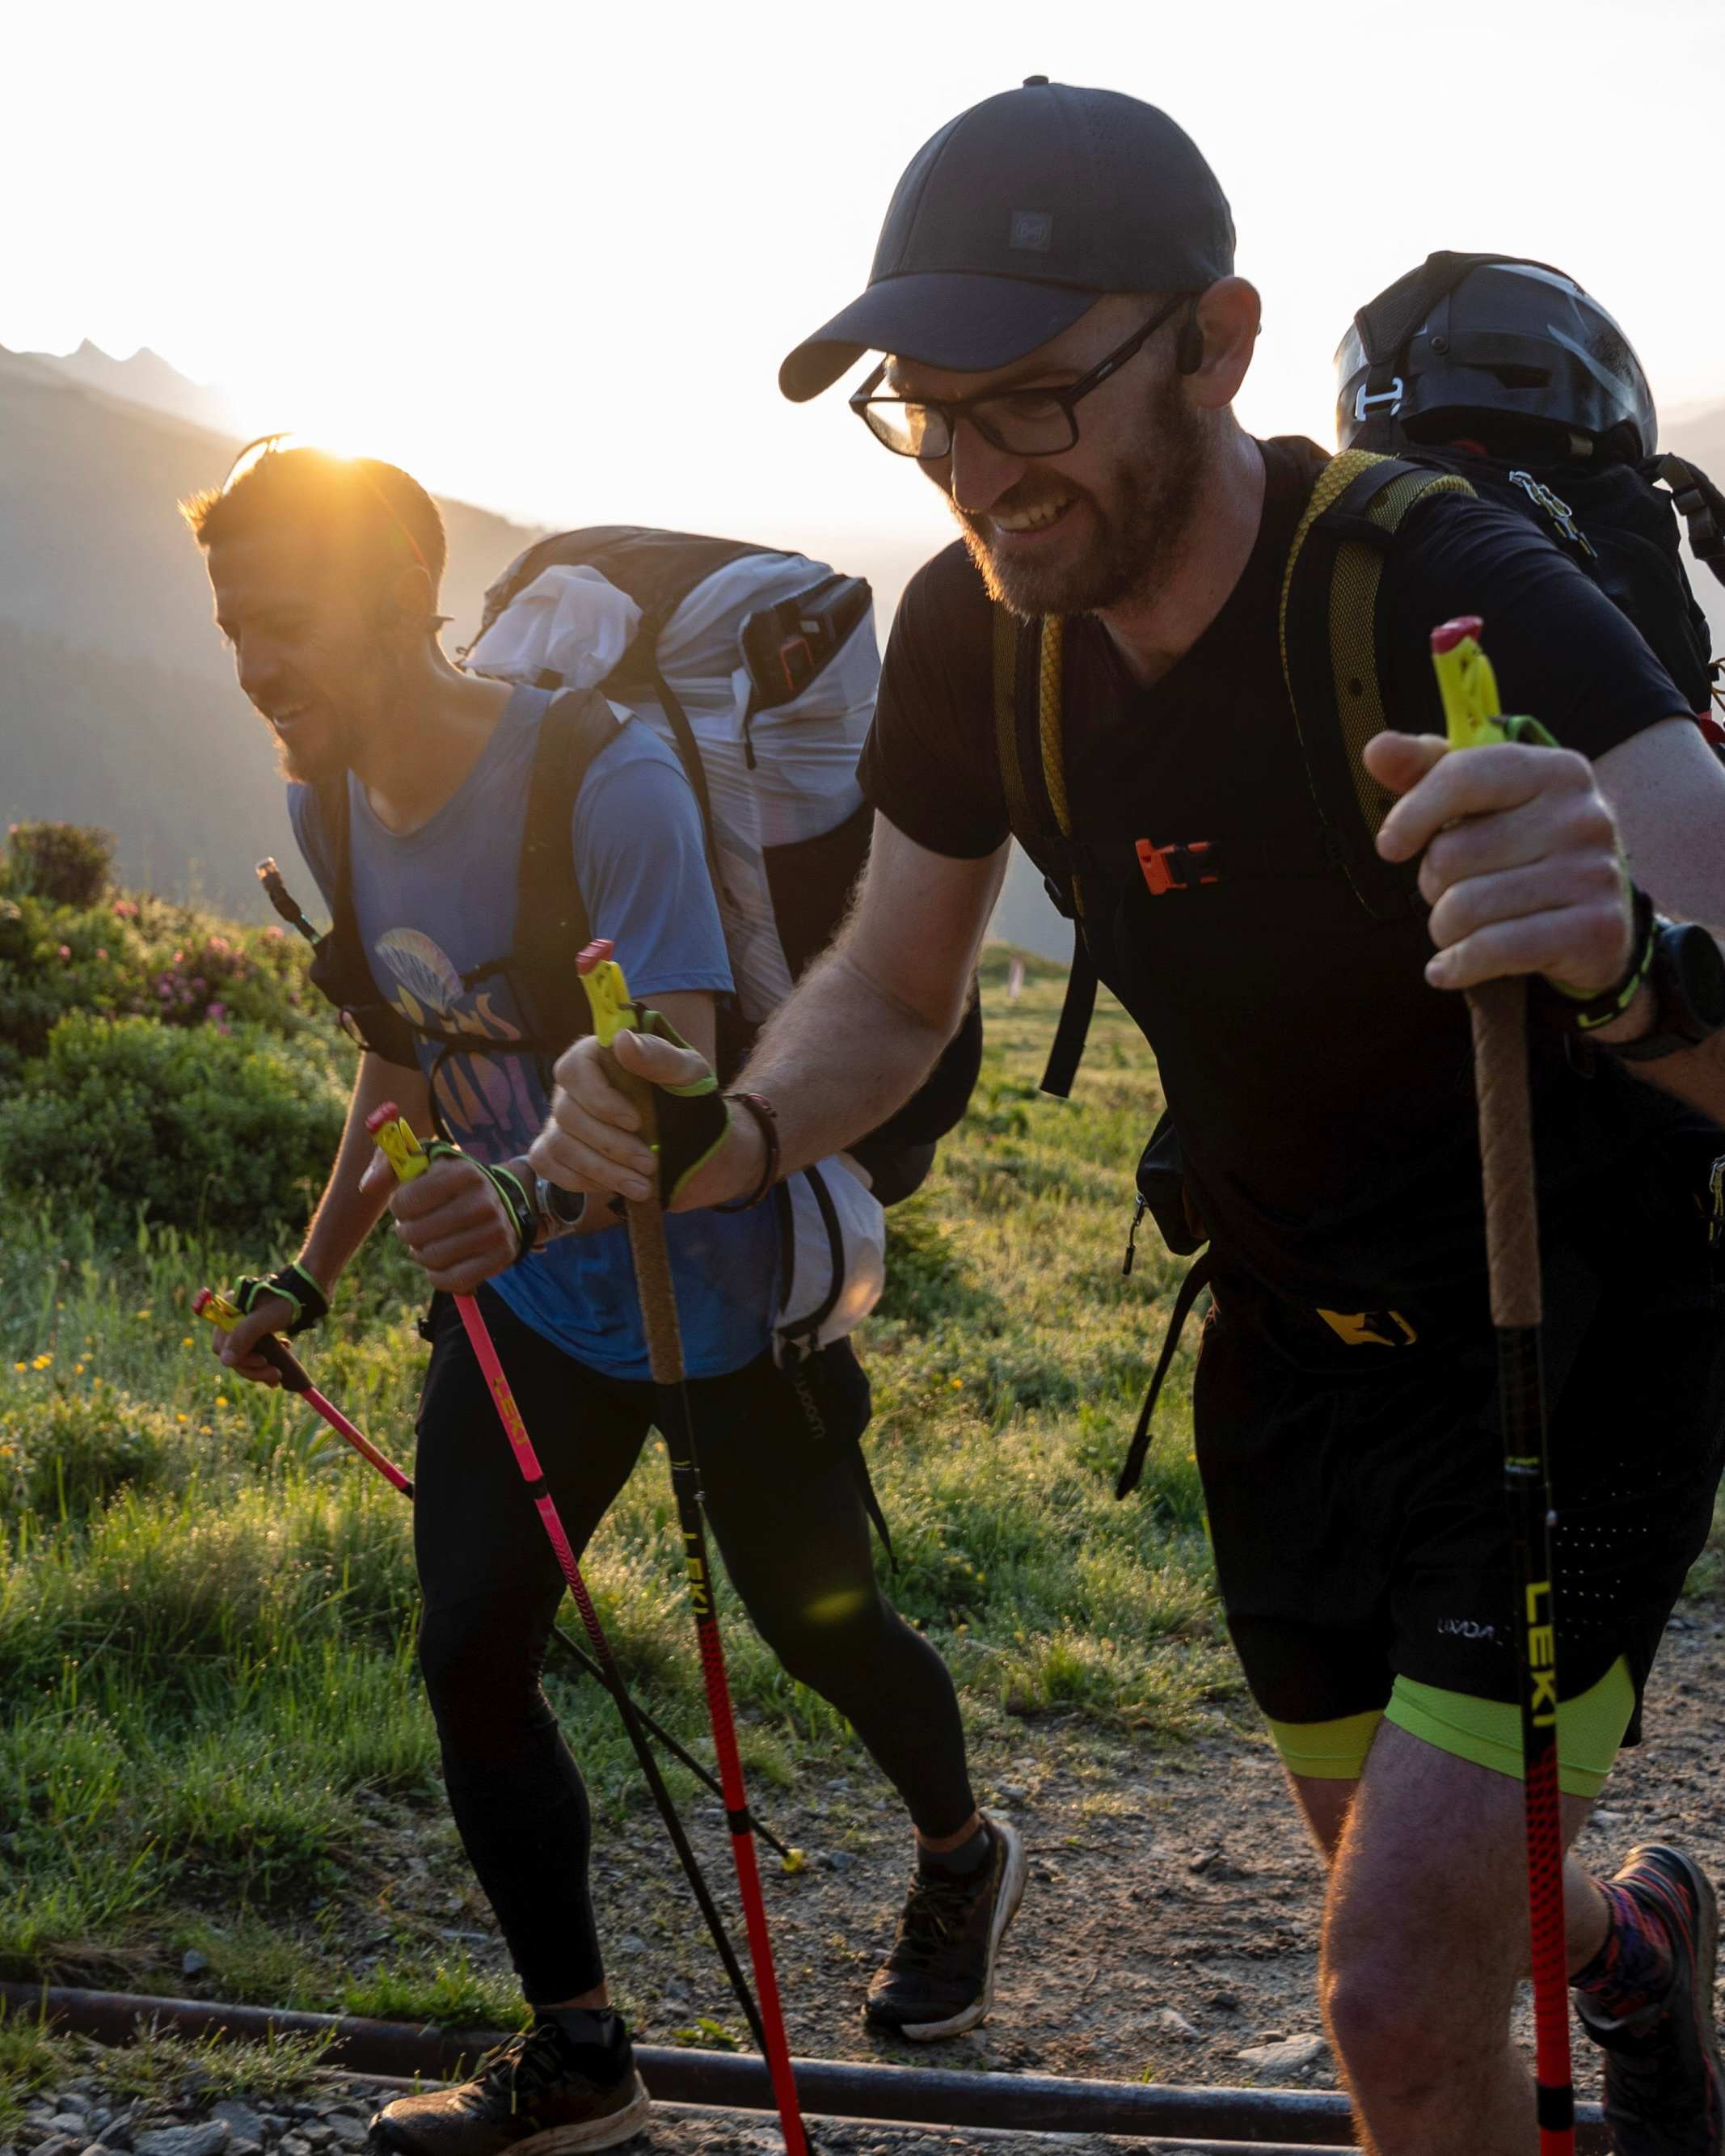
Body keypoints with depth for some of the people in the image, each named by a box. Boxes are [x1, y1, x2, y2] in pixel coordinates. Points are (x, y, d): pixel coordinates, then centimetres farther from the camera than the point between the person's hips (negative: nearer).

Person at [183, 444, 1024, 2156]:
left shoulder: (606, 784, -28)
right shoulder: (326, 806, -5)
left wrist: (532, 1196, -57)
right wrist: (309, 1276, 13)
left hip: (720, 1292, -6)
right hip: (527, 1297, 6)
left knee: (818, 1627, 11)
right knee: (467, 1658, -2)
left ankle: (962, 1860, 43)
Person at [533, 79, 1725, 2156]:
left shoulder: (1444, 593, -29)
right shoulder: (979, 626, -11)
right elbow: (888, 993, 3)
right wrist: (726, 1137, -19)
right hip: (1293, 1341, 6)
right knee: (1406, 1920, 20)